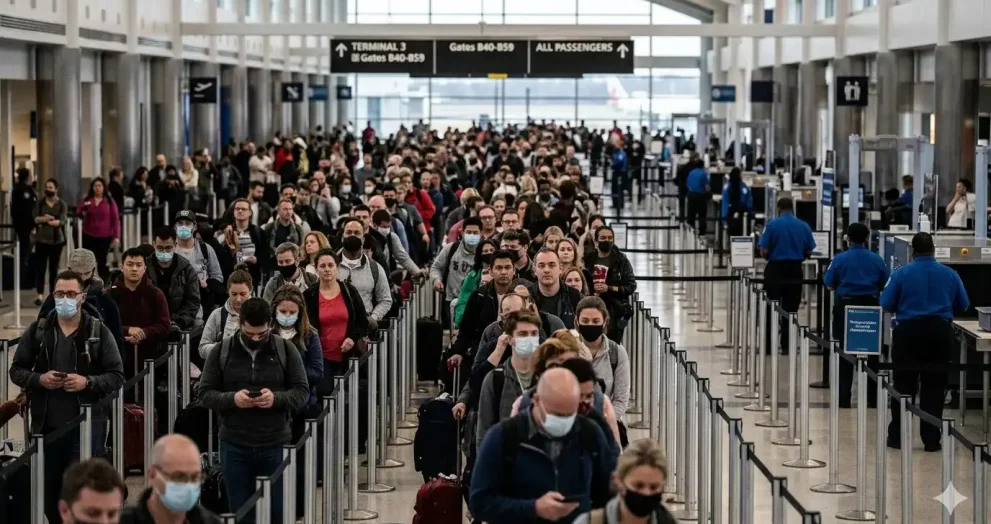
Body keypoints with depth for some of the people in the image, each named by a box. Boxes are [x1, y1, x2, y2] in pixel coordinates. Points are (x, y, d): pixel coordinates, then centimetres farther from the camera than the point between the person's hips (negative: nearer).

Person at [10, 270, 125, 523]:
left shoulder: (99, 331, -1)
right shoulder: (37, 330, 5)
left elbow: (117, 376, -1)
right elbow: (16, 370, 9)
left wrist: (87, 382, -18)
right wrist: (39, 379, -11)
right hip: (47, 425, 3)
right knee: (48, 490, 11)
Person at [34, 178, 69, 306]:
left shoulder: (62, 205, 0)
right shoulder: (40, 203, 5)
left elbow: (62, 221, -13)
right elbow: (35, 219, -6)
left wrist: (45, 220, -25)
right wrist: (43, 218, -26)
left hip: (57, 239, -1)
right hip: (41, 239, 1)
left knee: (54, 267, 5)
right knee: (40, 266, -7)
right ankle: (40, 295, -9)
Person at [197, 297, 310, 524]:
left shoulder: (286, 349, 0)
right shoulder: (221, 351, 1)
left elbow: (302, 390, 0)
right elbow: (205, 394, 2)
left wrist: (276, 398, -20)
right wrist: (232, 399, -19)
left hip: (276, 445, -1)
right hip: (235, 446, 1)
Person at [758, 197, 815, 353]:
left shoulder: (772, 225, -8)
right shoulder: (804, 226, 0)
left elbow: (763, 251, -10)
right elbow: (809, 252, 3)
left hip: (775, 270, -2)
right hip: (795, 270, 2)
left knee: (772, 309, 6)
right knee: (791, 309, 8)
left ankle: (769, 345, 5)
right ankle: (787, 344, 8)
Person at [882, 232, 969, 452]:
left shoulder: (901, 273, -4)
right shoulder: (950, 275, 3)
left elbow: (886, 305, -4)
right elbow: (963, 305, 10)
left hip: (908, 332, -1)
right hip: (940, 333, 1)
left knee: (904, 385, 7)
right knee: (934, 387, 6)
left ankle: (897, 436, 9)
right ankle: (931, 439, 5)